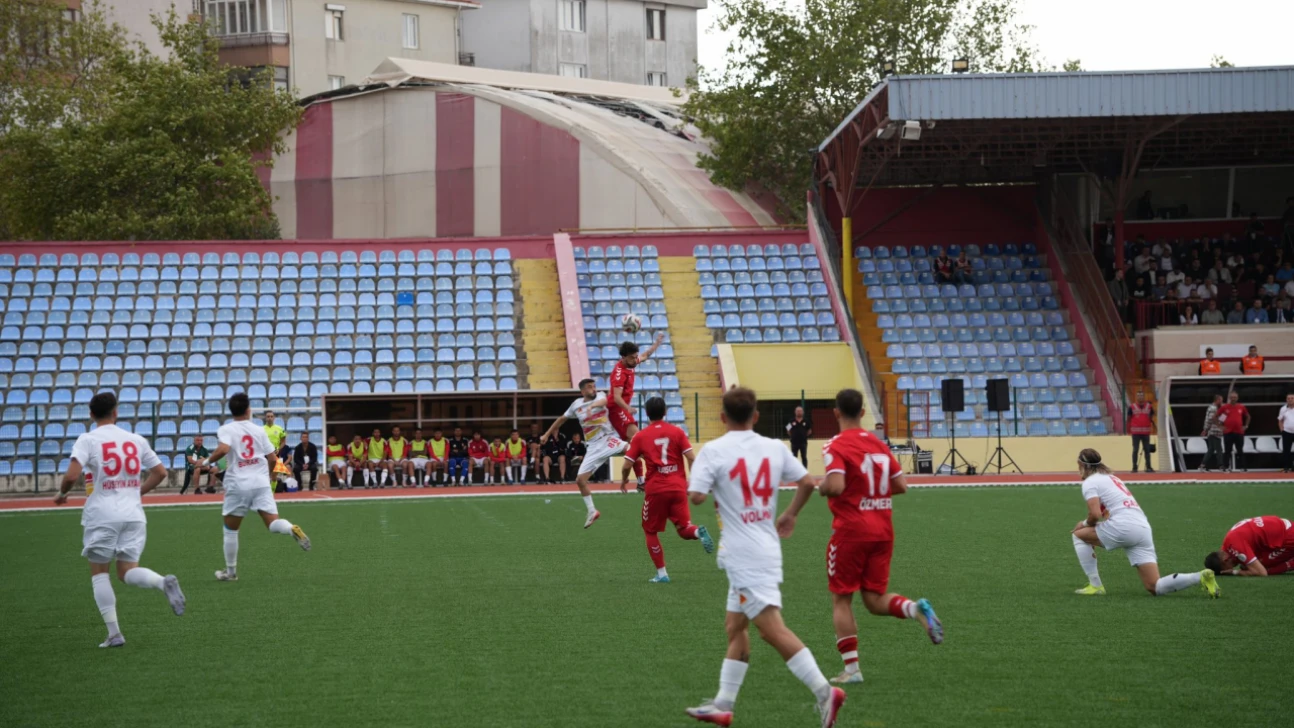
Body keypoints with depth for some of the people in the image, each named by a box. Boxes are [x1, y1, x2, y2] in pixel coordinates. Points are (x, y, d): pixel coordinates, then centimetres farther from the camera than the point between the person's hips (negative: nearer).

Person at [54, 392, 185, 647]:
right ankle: (164, 582, -24)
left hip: (102, 514, -3)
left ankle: (114, 633, 1)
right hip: (133, 514, 3)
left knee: (99, 572, 9)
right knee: (128, 571, 9)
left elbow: (72, 476, -16)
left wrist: (62, 493, 4)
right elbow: (160, 472, 12)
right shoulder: (135, 439, 9)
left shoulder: (87, 440, -5)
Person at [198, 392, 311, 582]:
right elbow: (273, 459, 10)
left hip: (238, 485, -2)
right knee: (273, 523, -2)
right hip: (261, 483, 2)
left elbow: (223, 449, -22)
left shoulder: (226, 429, -1)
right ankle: (291, 529, -35)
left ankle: (230, 571, 19)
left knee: (230, 530, 13)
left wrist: (208, 460, -4)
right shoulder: (259, 431, 10)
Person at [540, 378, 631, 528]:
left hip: (608, 439, -4)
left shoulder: (600, 396, -2)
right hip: (594, 447, 4)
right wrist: (547, 434, 27)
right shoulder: (576, 405, 9)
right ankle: (591, 512, 17)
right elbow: (562, 419, 24)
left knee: (629, 448, -36)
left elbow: (603, 401, -29)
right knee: (580, 479, 1)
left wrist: (592, 405, -50)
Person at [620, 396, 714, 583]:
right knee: (684, 529, 10)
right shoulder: (677, 432, 3)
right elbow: (691, 458, -4)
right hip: (678, 488, 1)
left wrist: (624, 481, 20)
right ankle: (699, 532, -25)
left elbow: (627, 465, 0)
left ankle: (661, 573, 12)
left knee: (651, 531, 16)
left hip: (655, 490, -1)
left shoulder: (640, 436, 0)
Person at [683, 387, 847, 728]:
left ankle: (824, 691, -22)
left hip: (743, 555, -7)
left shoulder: (713, 451, -9)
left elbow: (696, 496, -17)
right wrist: (791, 516, 20)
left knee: (771, 627, -12)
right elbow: (807, 482, 3)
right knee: (735, 626, 16)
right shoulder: (775, 448, 6)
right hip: (768, 548, 7)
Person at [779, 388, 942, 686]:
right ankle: (916, 608, -17)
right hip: (883, 530, 5)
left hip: (851, 531, -5)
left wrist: (820, 486, -3)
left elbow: (836, 486, -24)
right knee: (874, 599, 12)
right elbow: (901, 485, 9)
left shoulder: (835, 447, -11)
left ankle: (851, 668, 1)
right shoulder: (879, 444, 9)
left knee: (841, 599, 7)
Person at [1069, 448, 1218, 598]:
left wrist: (1086, 523, 10)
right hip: (1144, 529, 8)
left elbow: (1095, 514, -9)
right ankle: (1200, 577, -14)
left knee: (1079, 534, 15)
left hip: (1124, 527, -8)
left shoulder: (1090, 482, 4)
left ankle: (1095, 585, 10)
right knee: (1155, 587, 4)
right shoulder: (1111, 478, 31)